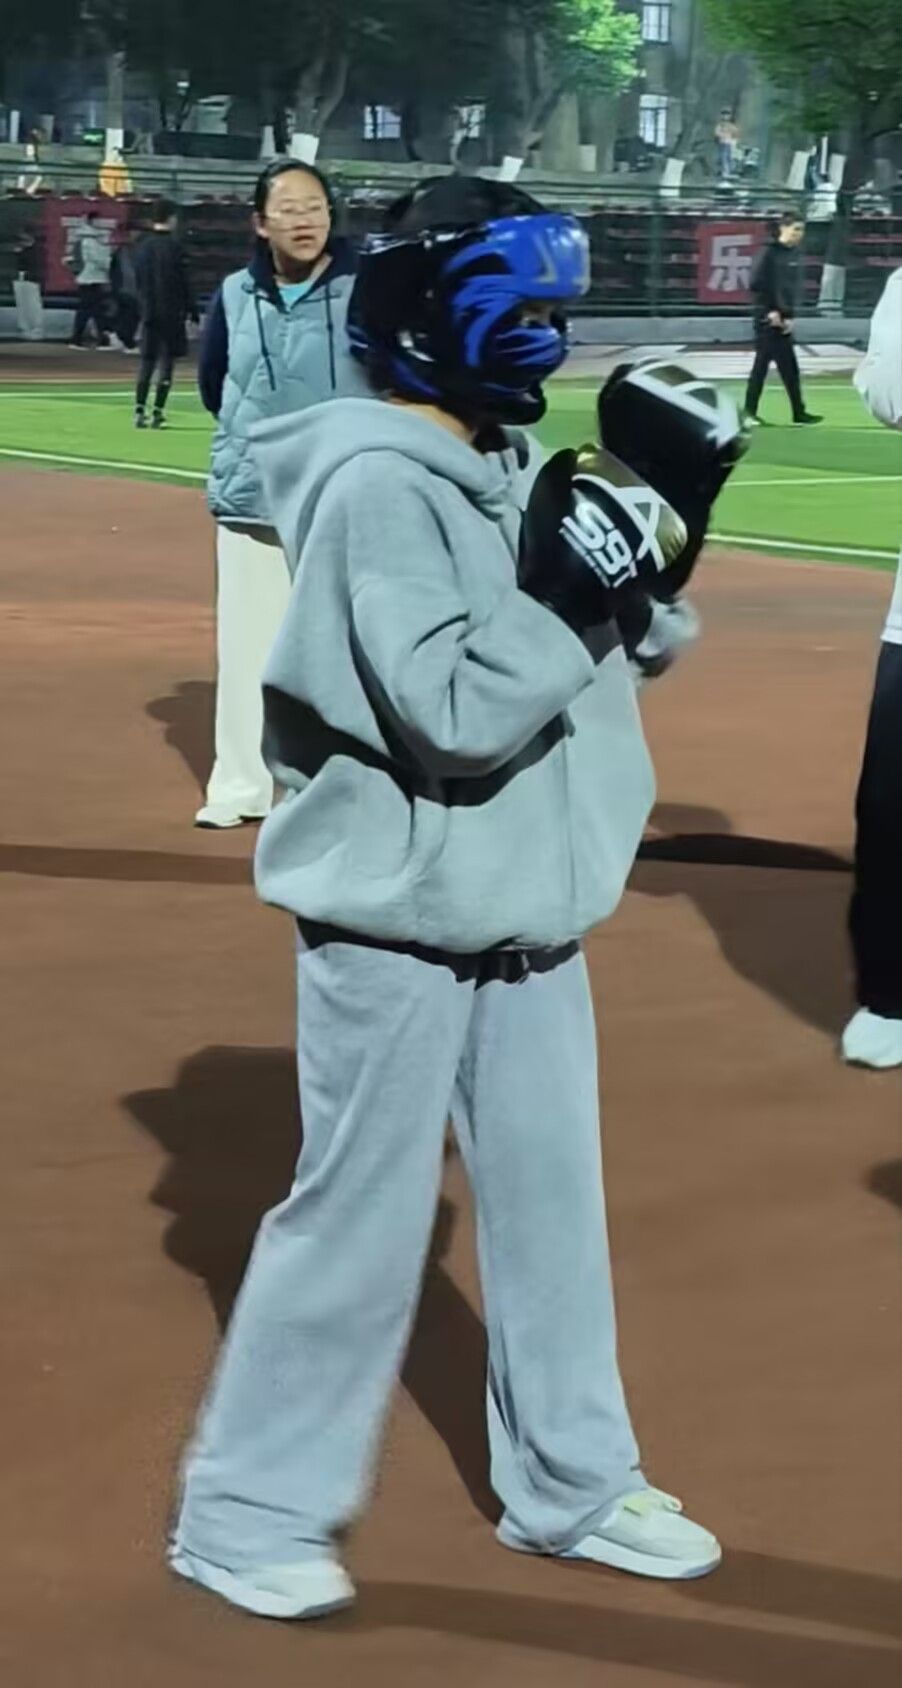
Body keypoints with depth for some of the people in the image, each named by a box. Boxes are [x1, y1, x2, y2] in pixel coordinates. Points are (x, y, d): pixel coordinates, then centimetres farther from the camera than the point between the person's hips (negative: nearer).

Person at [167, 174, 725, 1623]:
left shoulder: (513, 468, 8)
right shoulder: (378, 486, -19)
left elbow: (588, 664, 12)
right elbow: (458, 714, -25)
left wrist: (651, 561, -4)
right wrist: (573, 587, -25)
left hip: (523, 907, 9)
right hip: (397, 916, -9)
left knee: (551, 1198, 16)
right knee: (359, 1220, 0)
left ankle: (569, 1485, 31)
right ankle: (246, 1509, 15)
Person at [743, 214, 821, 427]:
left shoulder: (793, 254, 13)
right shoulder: (769, 252, -10)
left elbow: (792, 288, 15)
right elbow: (757, 284, -16)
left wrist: (790, 316, 4)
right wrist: (770, 311, -16)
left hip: (783, 320, 8)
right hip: (768, 319, -8)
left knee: (790, 368, 9)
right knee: (762, 363, -5)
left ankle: (799, 412, 13)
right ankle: (749, 411, 0)